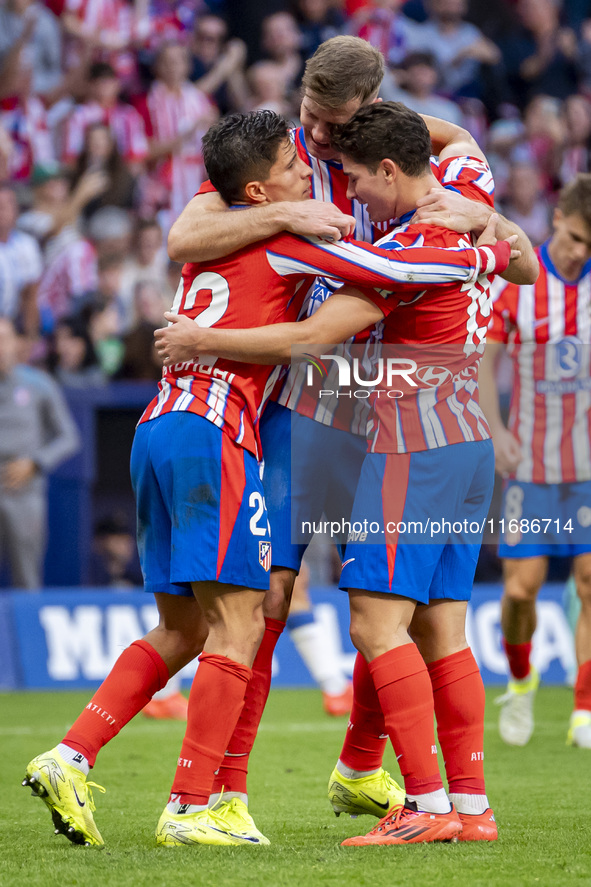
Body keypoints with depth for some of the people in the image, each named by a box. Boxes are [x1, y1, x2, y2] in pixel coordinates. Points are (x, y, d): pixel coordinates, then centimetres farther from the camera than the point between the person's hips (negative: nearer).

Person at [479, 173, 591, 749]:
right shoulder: (516, 280, -6)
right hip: (531, 463, 0)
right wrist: (495, 429, -11)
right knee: (521, 587, -3)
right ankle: (520, 681, 26)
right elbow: (484, 357, -1)